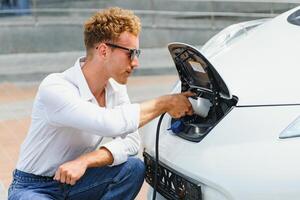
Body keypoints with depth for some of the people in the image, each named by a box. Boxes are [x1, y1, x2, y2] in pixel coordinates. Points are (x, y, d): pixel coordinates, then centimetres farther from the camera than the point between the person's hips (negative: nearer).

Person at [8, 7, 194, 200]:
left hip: (76, 181, 6)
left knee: (134, 167, -18)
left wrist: (84, 161, -26)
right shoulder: (54, 88, -27)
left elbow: (131, 140, -10)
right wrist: (165, 103, -28)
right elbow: (110, 123, -39)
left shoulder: (115, 88, -4)